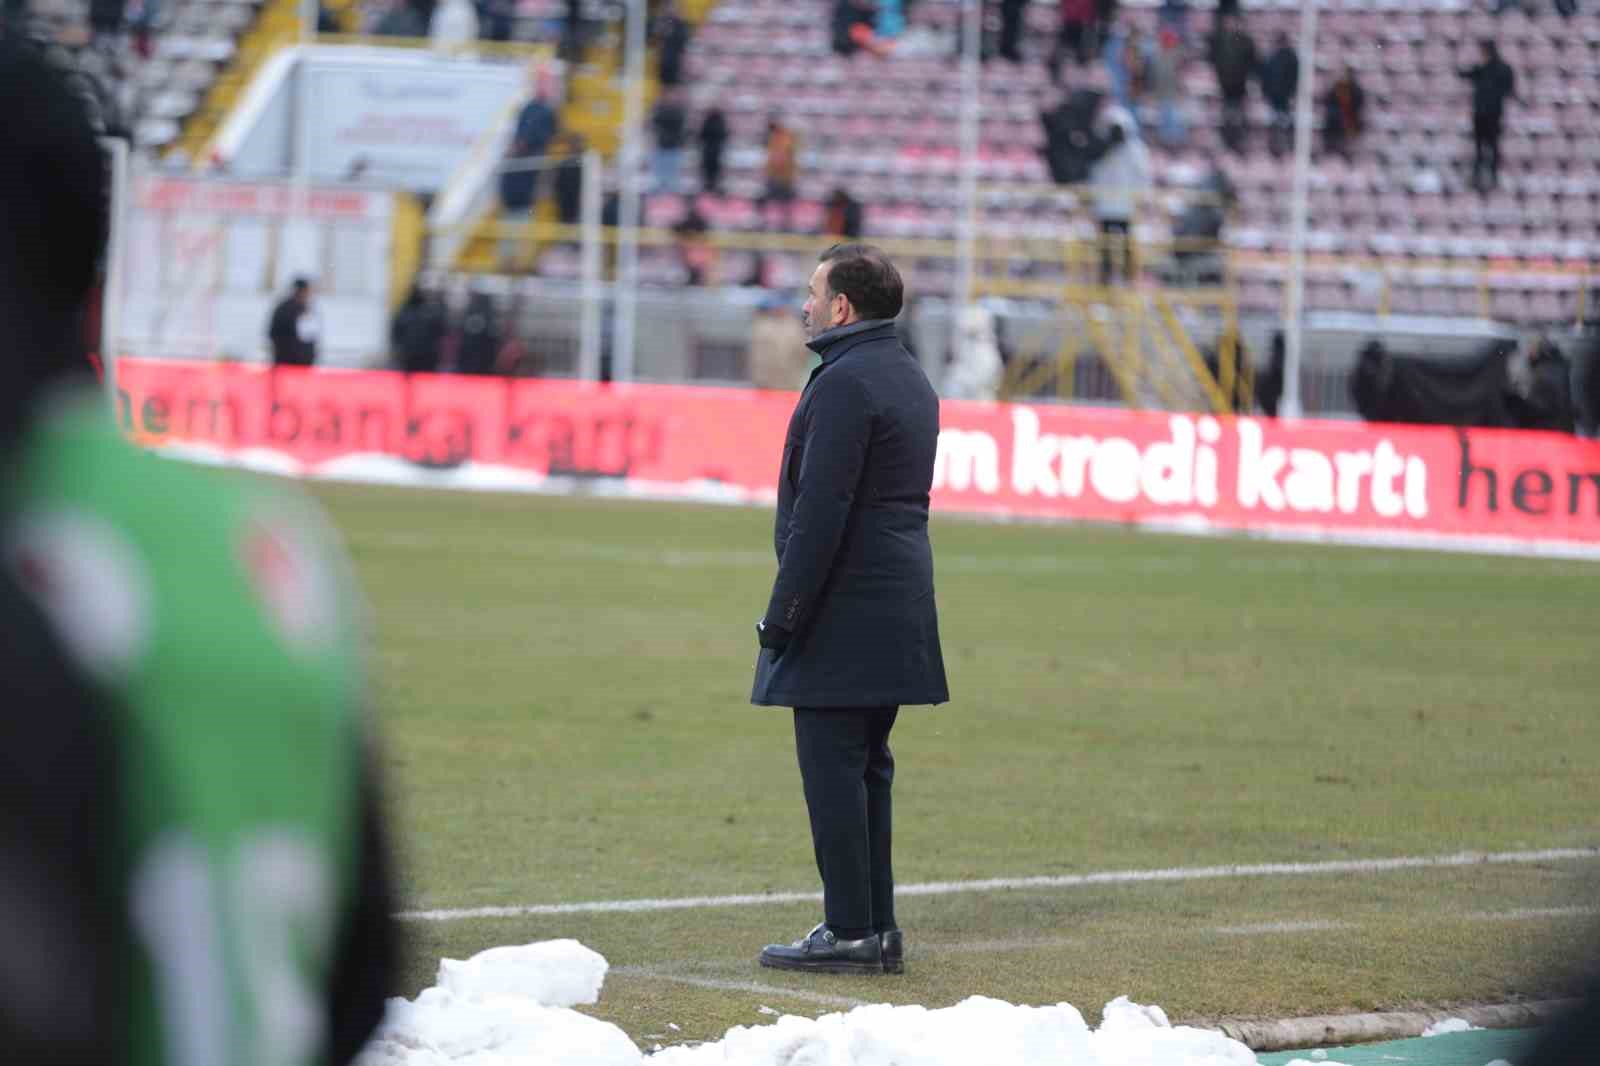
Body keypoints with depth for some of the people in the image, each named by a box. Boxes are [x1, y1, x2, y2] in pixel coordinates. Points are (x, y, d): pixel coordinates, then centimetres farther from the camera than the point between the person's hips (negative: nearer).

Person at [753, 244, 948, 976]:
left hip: (845, 610, -10)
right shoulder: (909, 379, 16)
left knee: (833, 771, -6)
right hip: (898, 608, 10)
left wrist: (783, 616, -17)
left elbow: (820, 512, -20)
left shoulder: (845, 382, -15)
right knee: (866, 769, 13)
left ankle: (851, 932, -6)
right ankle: (875, 927, 15)